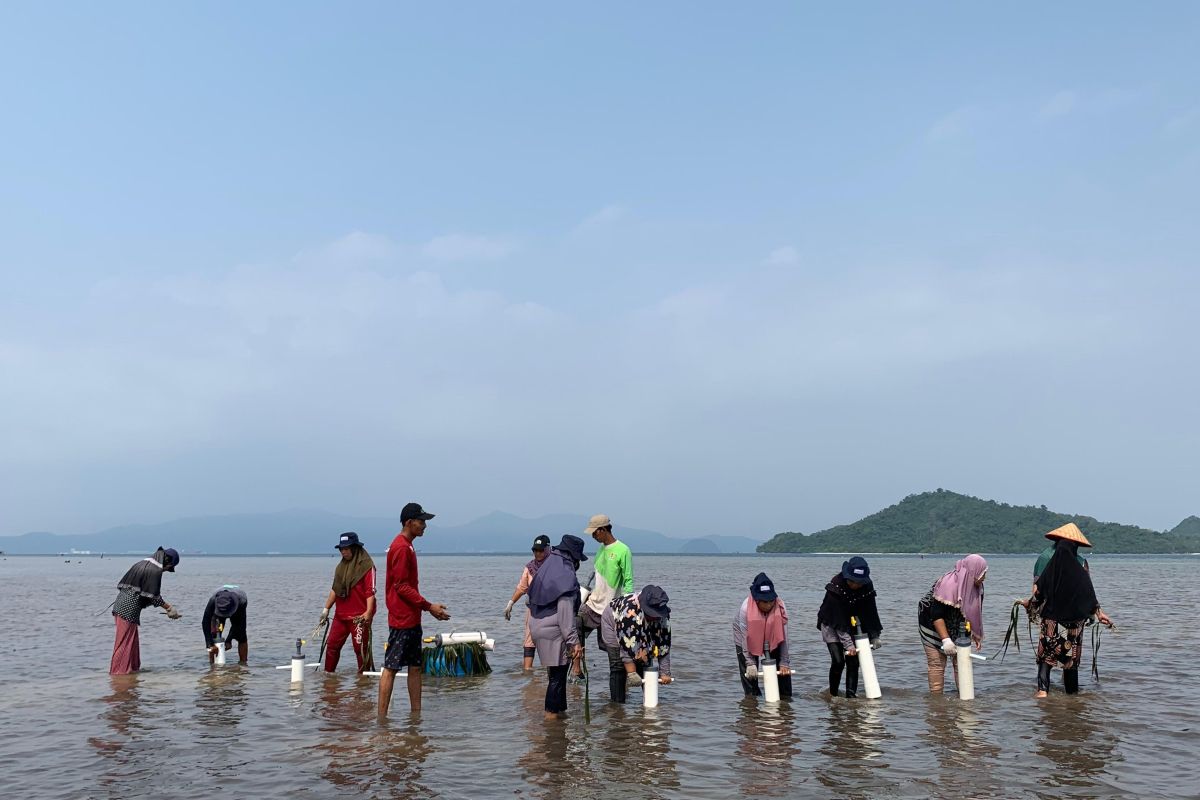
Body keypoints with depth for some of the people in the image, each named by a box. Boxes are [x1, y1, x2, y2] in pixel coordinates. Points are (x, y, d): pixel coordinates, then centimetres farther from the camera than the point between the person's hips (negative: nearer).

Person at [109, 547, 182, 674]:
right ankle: (119, 670, 6)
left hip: (120, 606, 9)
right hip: (129, 610, -9)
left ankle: (133, 667, 26)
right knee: (125, 642, 0)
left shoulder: (142, 564, 14)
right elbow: (154, 596, -13)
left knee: (132, 641, 18)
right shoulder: (156, 570, -13)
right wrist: (169, 608, -3)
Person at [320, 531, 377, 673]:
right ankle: (328, 673, 24)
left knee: (361, 648, -2)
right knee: (331, 645, 11)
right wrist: (326, 608, 18)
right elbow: (335, 590, 21)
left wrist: (368, 612, -23)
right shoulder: (341, 566, 14)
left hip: (359, 617, -7)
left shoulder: (366, 566, -9)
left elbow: (370, 591, -14)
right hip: (340, 615, 7)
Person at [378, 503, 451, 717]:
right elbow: (402, 587, -19)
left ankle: (416, 713, 17)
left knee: (415, 667, 12)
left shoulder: (406, 546, 15)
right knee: (391, 667, -5)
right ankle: (382, 717, 0)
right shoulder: (401, 548, -16)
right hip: (402, 619, -10)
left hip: (412, 618, 10)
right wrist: (428, 606, -17)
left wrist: (426, 606, 17)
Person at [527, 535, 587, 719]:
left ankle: (559, 709, 26)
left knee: (555, 673, 18)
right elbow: (565, 611, -20)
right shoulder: (566, 574, -16)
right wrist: (573, 640, -17)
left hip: (538, 627, 9)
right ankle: (552, 712, 6)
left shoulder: (545, 568, 12)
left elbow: (534, 601, 17)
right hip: (554, 633, -9)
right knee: (558, 674, 2)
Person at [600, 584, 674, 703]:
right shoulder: (629, 611, -44)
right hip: (613, 625, -5)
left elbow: (664, 644, -19)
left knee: (644, 665, -2)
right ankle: (617, 703, -8)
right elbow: (626, 645, -39)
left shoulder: (663, 615, -27)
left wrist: (665, 673, -18)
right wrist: (631, 673, -36)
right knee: (618, 667, -15)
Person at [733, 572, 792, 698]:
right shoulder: (745, 608, -34)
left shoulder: (780, 607, -29)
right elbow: (745, 637, -28)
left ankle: (786, 697, 11)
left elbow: (783, 637, -24)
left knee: (783, 670, -3)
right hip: (747, 639, -2)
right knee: (749, 672, -5)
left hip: (772, 638, 2)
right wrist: (750, 663, -29)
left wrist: (784, 662, -23)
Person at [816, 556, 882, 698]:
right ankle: (832, 694, 4)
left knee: (853, 661, -4)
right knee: (838, 661, -13)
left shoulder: (867, 587, -15)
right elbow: (838, 618, -30)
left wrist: (874, 636, -11)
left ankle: (851, 694, 2)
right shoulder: (836, 586, -29)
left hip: (851, 625, 4)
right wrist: (848, 643, -33)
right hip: (832, 625, -4)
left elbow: (870, 613, -7)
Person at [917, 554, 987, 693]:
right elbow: (936, 615, -32)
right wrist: (946, 639, -33)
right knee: (937, 663, -3)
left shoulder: (977, 586, -8)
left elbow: (975, 612, 8)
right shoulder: (948, 585, -33)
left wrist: (976, 634, 9)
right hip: (933, 626, -7)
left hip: (956, 627, 7)